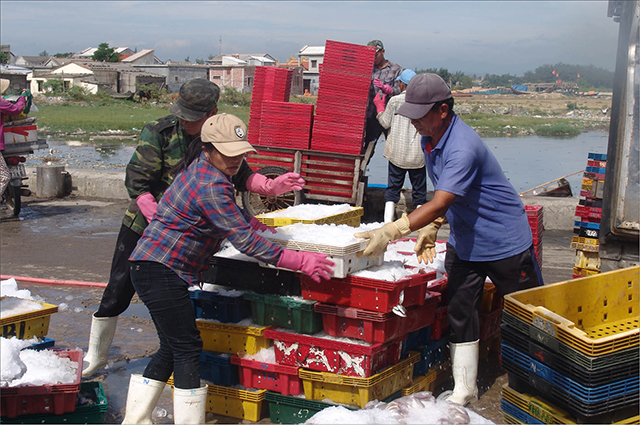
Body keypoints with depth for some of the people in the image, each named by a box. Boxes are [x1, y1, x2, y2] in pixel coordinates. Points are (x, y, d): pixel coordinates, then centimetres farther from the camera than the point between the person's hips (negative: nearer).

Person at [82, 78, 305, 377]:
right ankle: (95, 356, 25)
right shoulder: (158, 132, -18)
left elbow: (240, 175, 0)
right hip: (142, 226, -1)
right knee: (117, 293, 5)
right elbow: (137, 183, -20)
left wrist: (270, 186, -20)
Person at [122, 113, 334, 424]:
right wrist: (300, 262, -22)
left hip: (153, 268, 10)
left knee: (172, 348, 15)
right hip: (160, 271, -10)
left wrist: (263, 228, 24)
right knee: (187, 349, -6)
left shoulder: (202, 169, 10)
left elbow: (233, 213, 30)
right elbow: (244, 241, -24)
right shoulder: (210, 185, -21)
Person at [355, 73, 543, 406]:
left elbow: (439, 204, -36)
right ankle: (464, 389, 16)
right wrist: (431, 228, 7)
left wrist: (390, 232, -40)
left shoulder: (463, 148, -31)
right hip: (463, 240, 8)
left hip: (504, 241, -8)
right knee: (459, 312, 6)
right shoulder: (429, 139, 0)